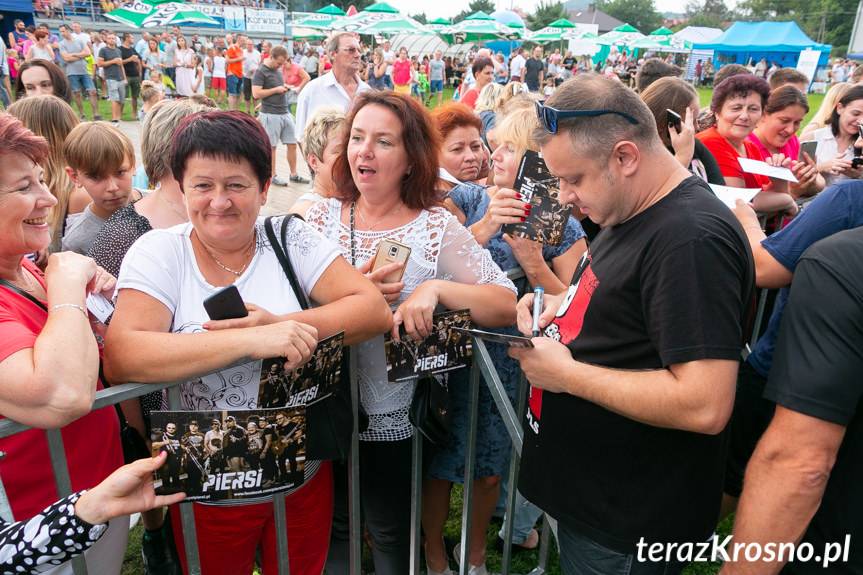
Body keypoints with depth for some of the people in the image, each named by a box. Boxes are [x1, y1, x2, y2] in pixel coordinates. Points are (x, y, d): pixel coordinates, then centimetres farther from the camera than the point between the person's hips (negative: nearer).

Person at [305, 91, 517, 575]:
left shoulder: (437, 228, -10)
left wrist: (435, 288, -30)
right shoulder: (319, 217, -2)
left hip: (395, 422, -2)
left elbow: (507, 306, -16)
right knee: (328, 532, 23)